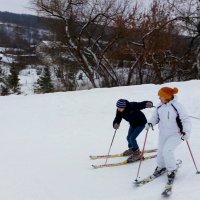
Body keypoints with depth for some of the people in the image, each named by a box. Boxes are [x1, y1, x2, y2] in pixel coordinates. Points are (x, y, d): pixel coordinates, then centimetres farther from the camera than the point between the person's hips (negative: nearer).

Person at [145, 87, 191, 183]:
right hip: (163, 134, 6)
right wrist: (150, 123, -10)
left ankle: (172, 170, 8)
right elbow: (155, 117, 9)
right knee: (161, 151, 13)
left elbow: (186, 120, -17)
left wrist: (186, 131, -30)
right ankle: (161, 167, 42)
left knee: (167, 151, -17)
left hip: (175, 134, -6)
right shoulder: (159, 106, -4)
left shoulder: (177, 106, -20)